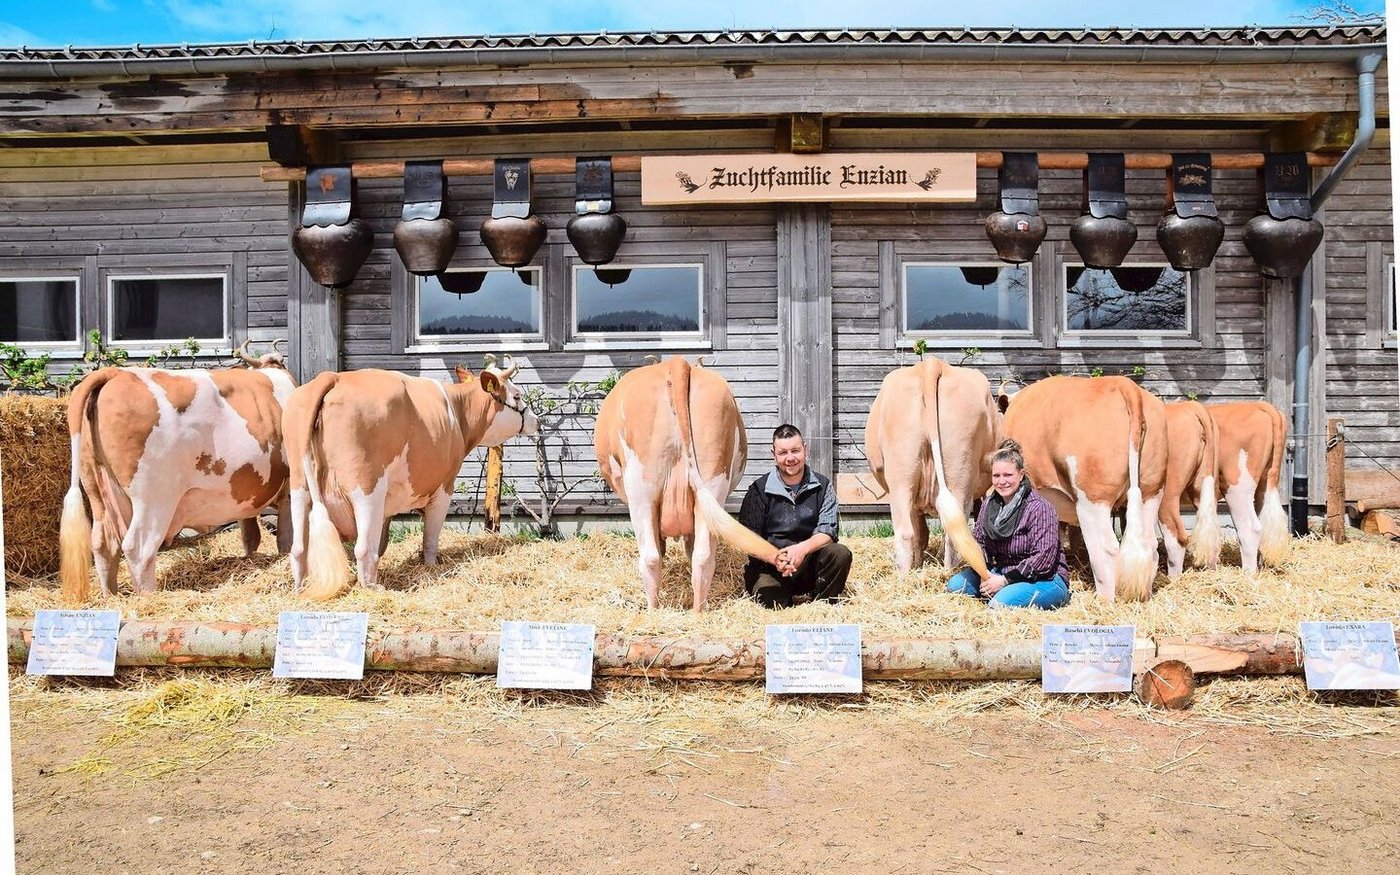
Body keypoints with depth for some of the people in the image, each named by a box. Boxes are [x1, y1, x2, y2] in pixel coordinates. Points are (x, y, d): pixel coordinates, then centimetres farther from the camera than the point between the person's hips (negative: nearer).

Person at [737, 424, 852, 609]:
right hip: (770, 565, -1)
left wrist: (802, 548, -27)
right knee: (768, 596, -30)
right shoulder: (759, 490, -1)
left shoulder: (822, 486, 4)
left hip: (809, 562, 2)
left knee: (840, 553, -26)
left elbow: (827, 531, -6)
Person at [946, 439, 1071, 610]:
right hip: (1001, 572, 6)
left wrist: (1006, 580, -23)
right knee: (956, 585, -12)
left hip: (1045, 579, -6)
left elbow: (1044, 558, -22)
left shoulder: (1039, 508, -17)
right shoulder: (989, 504, 4)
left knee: (1001, 602, -33)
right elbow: (978, 541, 6)